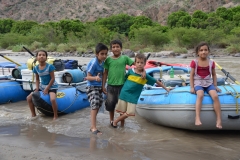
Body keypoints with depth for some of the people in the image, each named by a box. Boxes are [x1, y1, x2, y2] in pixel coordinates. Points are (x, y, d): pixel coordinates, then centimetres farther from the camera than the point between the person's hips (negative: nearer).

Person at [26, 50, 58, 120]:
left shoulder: (50, 66, -19)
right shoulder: (36, 68, -3)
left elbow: (52, 78, -15)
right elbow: (37, 79, 9)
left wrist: (47, 89, -16)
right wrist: (37, 88, -5)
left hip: (51, 86, -6)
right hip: (42, 86, 6)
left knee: (52, 99, -34)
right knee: (29, 98, -1)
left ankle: (55, 116, -12)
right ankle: (33, 115, 15)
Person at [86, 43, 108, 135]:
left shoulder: (103, 62, 4)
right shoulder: (93, 63, -18)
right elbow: (88, 77, -17)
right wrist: (95, 78, -36)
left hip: (99, 87, 8)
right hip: (92, 87, -8)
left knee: (98, 106, 14)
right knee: (95, 105, -17)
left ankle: (92, 125, 27)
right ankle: (93, 128, -16)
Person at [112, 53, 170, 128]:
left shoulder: (145, 76, -4)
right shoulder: (130, 71, -3)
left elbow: (157, 82, 4)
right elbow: (124, 78, 13)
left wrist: (166, 88, 8)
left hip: (133, 97, 0)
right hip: (124, 94, 0)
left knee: (129, 113, -4)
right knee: (122, 112, 4)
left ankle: (115, 121, 15)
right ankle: (122, 124, 29)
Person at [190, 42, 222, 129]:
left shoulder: (211, 63, 5)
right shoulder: (194, 62, -2)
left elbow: (214, 75, 15)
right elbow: (191, 75, 0)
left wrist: (215, 86, 7)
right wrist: (192, 87, -7)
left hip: (209, 83, 2)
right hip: (198, 83, -2)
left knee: (215, 96, -25)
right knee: (200, 95, -34)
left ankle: (219, 120, -21)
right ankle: (197, 118, -42)